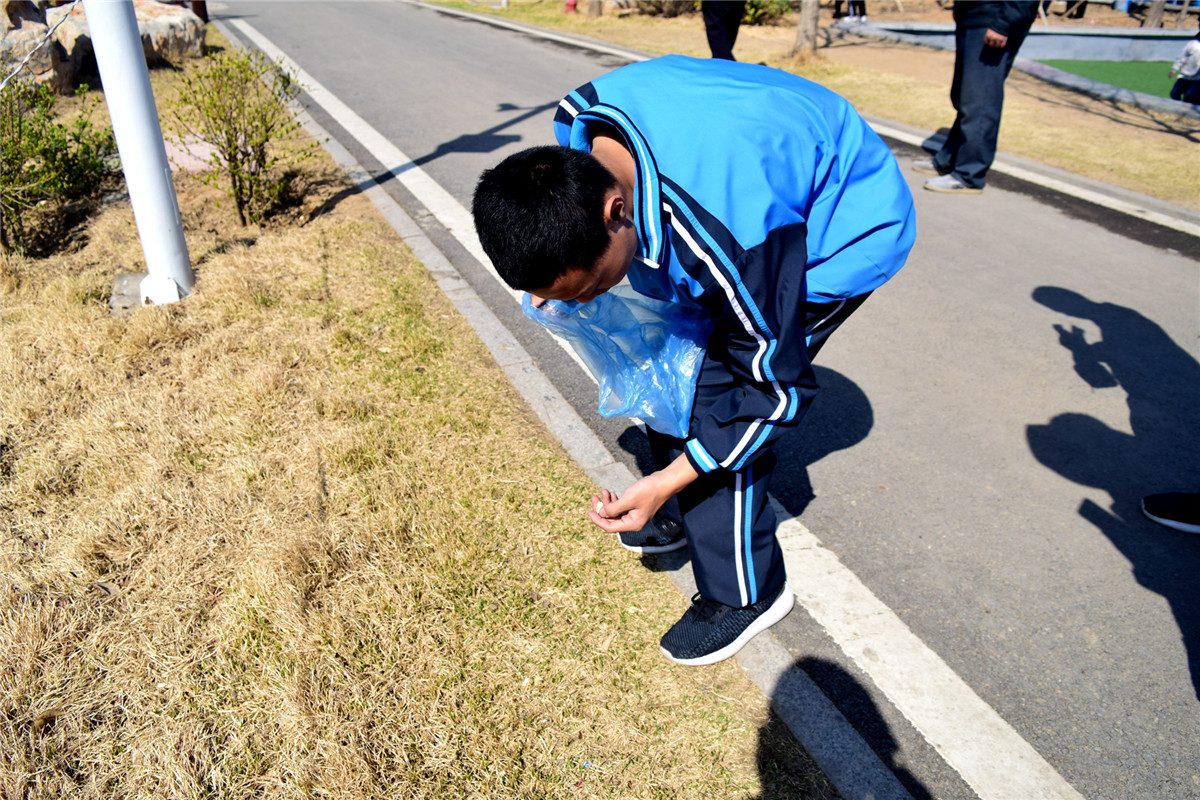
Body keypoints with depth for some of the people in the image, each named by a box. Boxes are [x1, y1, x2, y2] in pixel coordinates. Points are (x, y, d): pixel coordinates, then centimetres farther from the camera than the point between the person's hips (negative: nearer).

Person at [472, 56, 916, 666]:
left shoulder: (730, 238, -43)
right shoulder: (574, 131, -21)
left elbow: (776, 388, -27)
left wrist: (664, 483, -25)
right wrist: (560, 278, -7)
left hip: (845, 229, -8)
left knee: (720, 397, -14)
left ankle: (746, 593, 7)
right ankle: (683, 518, 30)